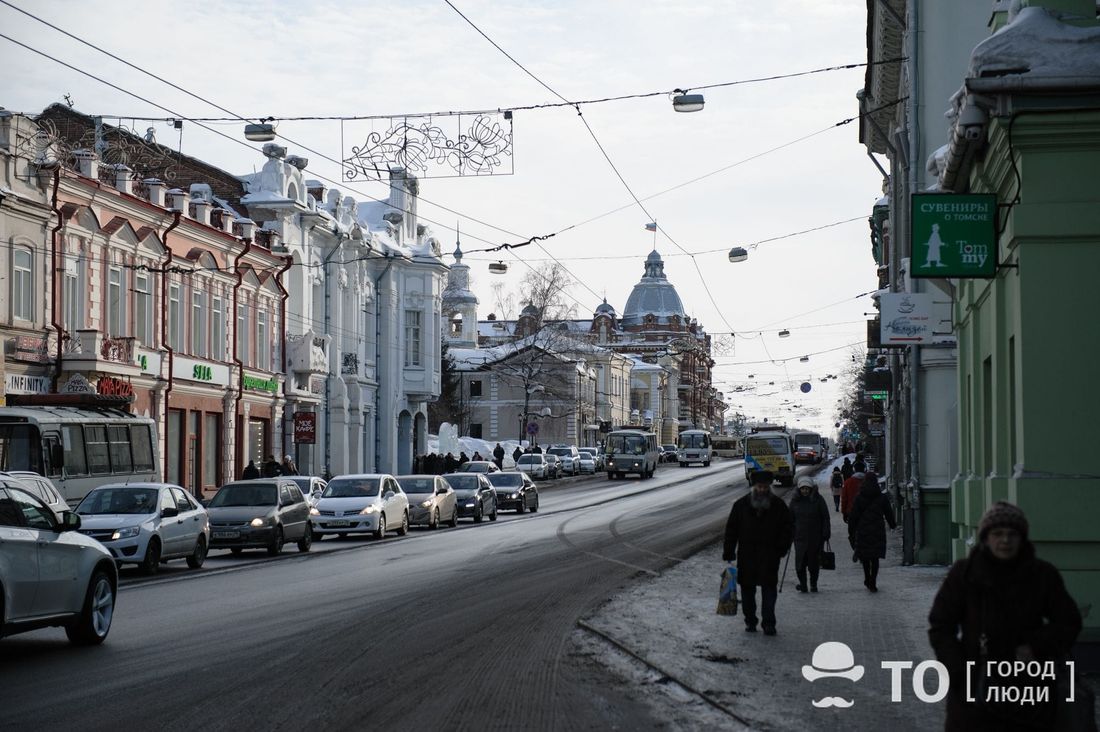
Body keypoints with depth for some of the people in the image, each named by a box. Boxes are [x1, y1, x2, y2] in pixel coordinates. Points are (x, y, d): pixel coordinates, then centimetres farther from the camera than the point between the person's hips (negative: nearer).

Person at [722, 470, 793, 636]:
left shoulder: (779, 506, 2)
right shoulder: (741, 505, 3)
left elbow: (786, 529, 8)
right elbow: (731, 529, 5)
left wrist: (782, 549, -3)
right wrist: (728, 552, 1)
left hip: (769, 556, -1)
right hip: (746, 555, 2)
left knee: (769, 588, -7)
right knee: (747, 589, 8)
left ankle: (769, 623, -4)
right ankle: (750, 621, 19)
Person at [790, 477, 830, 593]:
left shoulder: (818, 500, -1)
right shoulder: (795, 501, 6)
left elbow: (825, 518, 1)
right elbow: (790, 519, 13)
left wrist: (826, 534, -4)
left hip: (816, 537, -1)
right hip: (800, 536, 1)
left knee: (814, 562, 5)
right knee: (800, 561, -9)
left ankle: (813, 584, 20)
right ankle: (802, 584, -1)